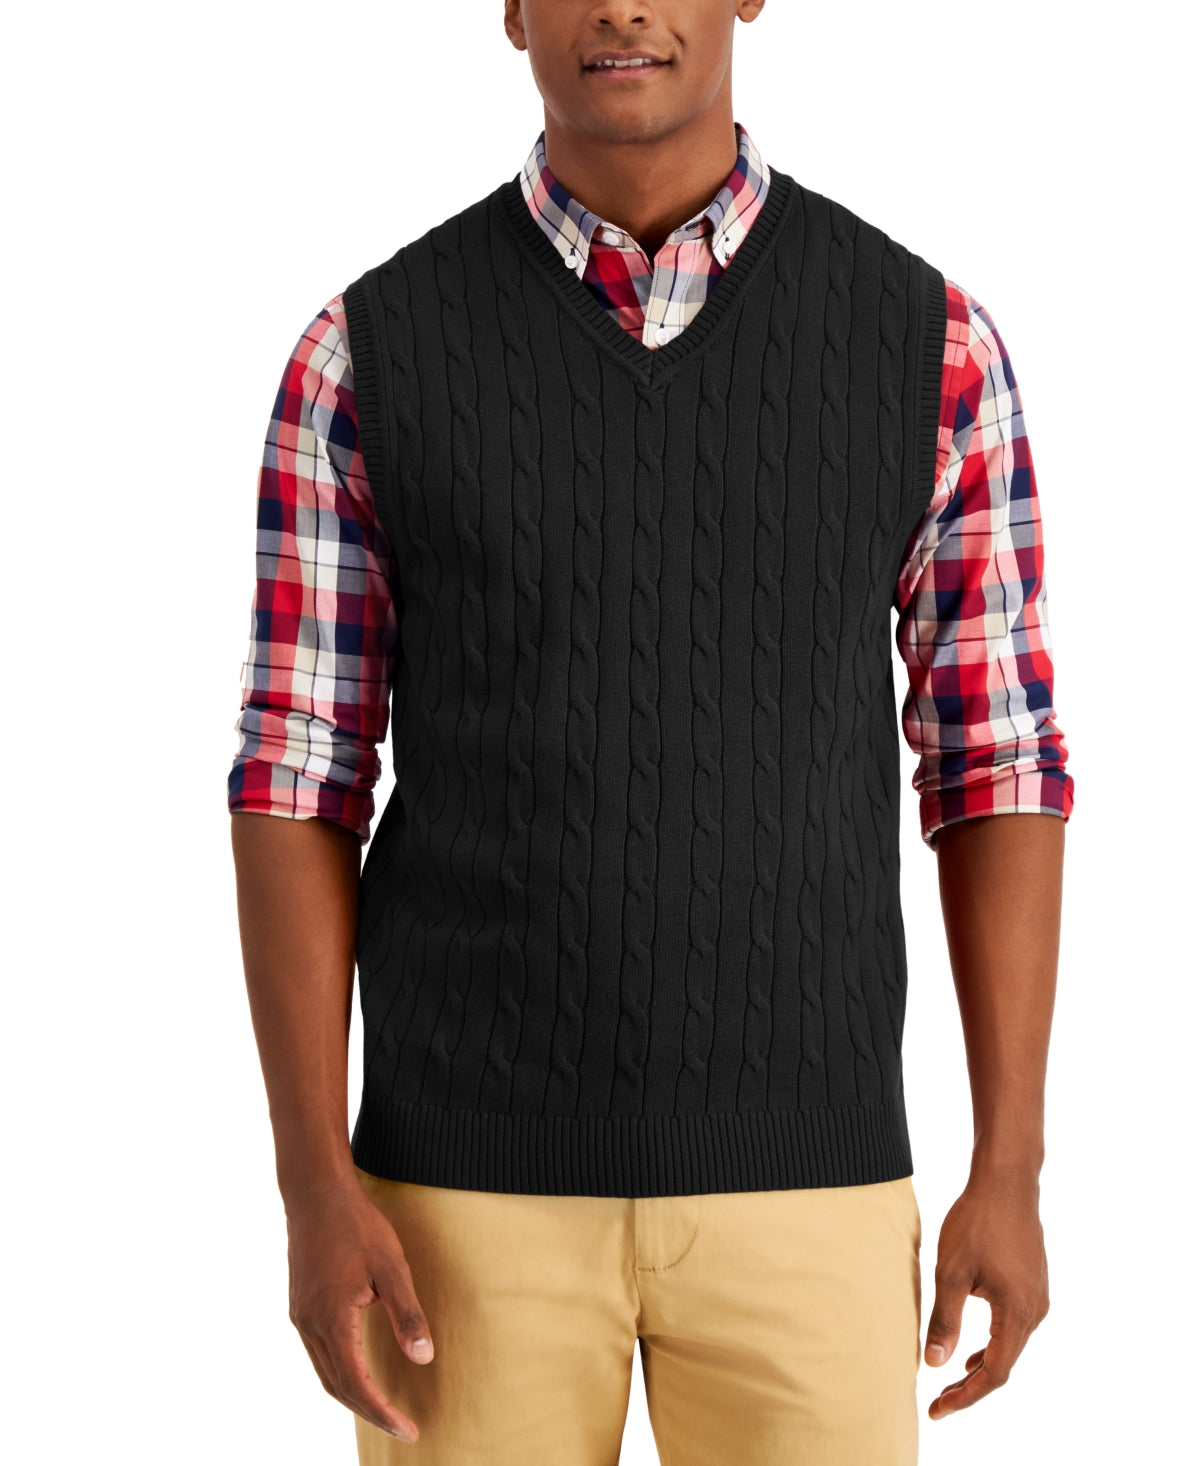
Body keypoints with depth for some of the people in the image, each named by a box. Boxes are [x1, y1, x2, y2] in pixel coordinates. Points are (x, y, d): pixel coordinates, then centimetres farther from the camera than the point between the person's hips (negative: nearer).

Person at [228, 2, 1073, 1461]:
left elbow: (994, 760, 3)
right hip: (478, 1173, 0)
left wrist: (1010, 1170, -1)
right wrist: (315, 1187, -11)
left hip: (788, 1171, 1)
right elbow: (296, 782, -2)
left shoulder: (925, 337, -1)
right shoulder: (370, 351, -3)